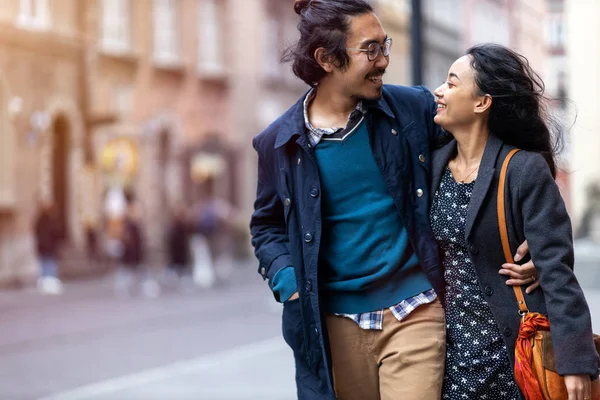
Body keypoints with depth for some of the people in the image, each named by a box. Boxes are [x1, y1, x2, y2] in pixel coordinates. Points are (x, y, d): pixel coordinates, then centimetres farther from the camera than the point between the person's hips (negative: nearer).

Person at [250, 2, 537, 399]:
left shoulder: (415, 110, -1)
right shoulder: (280, 142, 0)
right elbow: (267, 225, 15)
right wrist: (288, 282, -3)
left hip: (413, 315, -1)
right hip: (336, 325, 1)